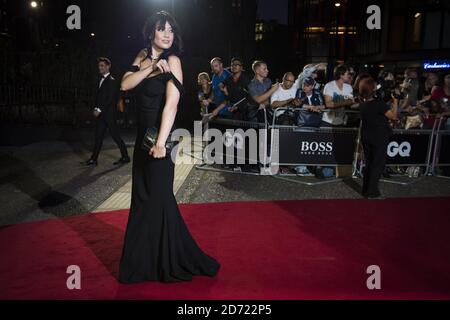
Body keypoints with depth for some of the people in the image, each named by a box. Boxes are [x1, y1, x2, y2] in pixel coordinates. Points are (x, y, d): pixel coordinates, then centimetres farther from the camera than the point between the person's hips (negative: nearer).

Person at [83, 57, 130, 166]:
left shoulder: (111, 80, -10)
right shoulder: (101, 80, 16)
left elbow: (110, 98, -17)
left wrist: (99, 109, -16)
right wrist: (96, 108, 7)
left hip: (109, 113, -8)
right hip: (101, 113, 8)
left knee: (115, 135, -2)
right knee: (98, 136, 7)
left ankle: (125, 157, 9)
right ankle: (94, 159, 9)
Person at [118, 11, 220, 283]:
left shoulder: (172, 60, -12)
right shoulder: (143, 57, 10)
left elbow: (171, 104, -22)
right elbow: (126, 84, -3)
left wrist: (161, 143, -29)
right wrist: (151, 67, -16)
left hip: (158, 136, -7)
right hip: (143, 135, 7)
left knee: (158, 196, -1)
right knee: (142, 195, 15)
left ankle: (171, 262, 17)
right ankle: (145, 260, 33)